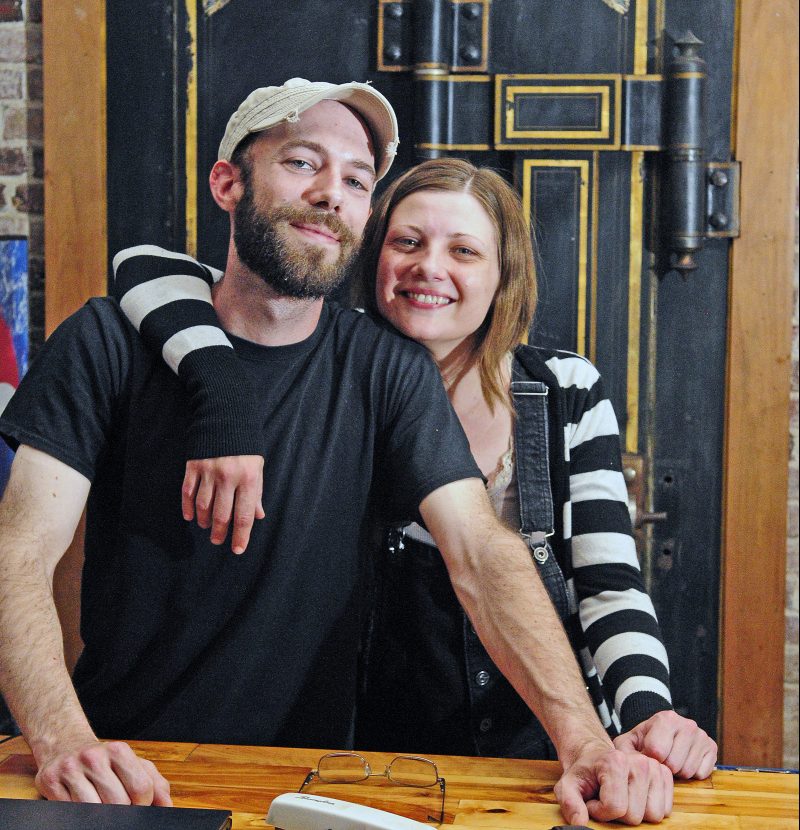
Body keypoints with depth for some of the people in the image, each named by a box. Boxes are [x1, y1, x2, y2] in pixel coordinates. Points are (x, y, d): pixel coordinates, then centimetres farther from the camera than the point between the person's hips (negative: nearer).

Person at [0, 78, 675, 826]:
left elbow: (480, 555, -9)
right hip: (120, 766, -1)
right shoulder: (112, 342, -4)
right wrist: (62, 742, -29)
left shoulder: (386, 370, 0)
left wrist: (584, 741, -24)